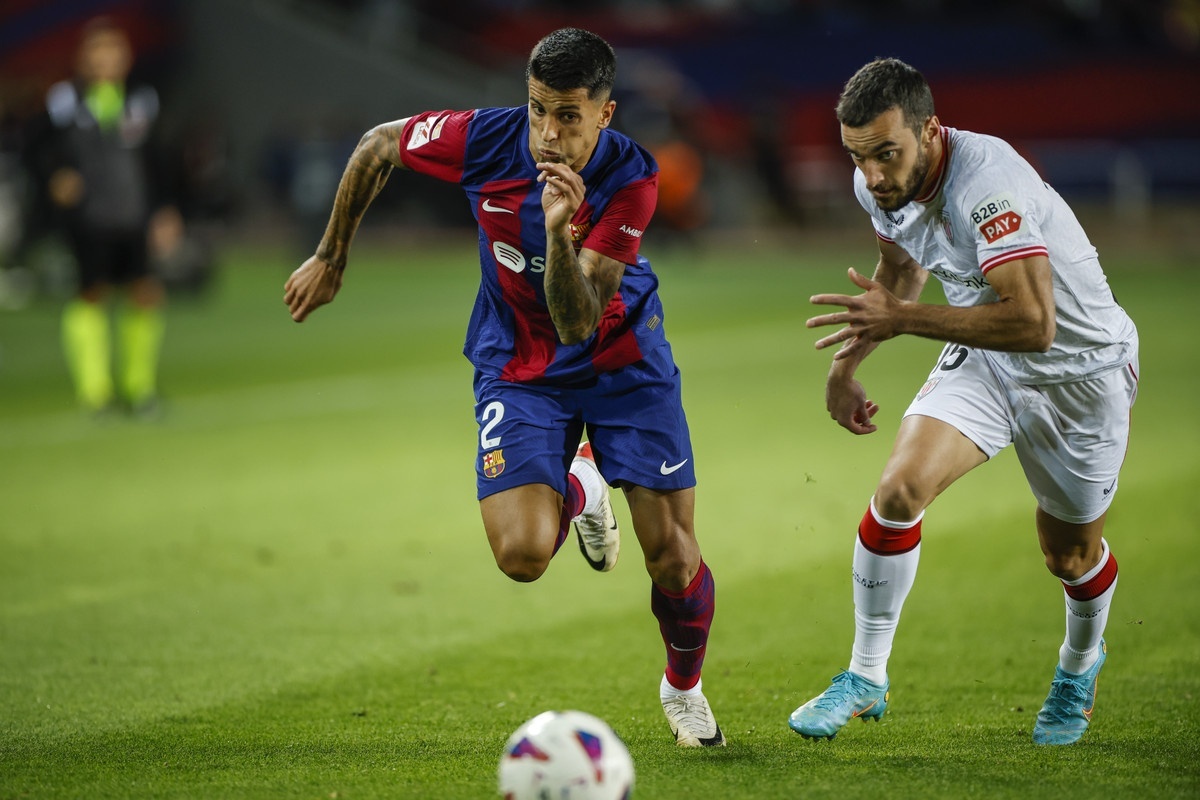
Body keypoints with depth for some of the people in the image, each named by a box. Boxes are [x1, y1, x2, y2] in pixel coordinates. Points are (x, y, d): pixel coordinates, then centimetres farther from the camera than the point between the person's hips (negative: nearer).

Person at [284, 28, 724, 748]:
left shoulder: (632, 179, -26)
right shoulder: (486, 139, -22)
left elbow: (577, 322, -30)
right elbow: (377, 147, -1)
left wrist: (561, 232, -47)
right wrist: (332, 258, 7)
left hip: (623, 360, -1)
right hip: (519, 362, 1)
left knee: (672, 553, -7)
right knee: (522, 555, -19)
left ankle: (684, 686, 27)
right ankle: (577, 493, 20)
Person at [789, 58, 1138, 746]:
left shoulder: (986, 184, -36)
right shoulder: (878, 184, -10)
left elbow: (1033, 323, -43)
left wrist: (903, 319, -40)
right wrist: (849, 359, 11)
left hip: (1082, 368, -5)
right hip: (983, 360, 5)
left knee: (1071, 553, 11)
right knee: (900, 489, -18)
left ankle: (1081, 662, 46)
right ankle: (867, 678, -3)